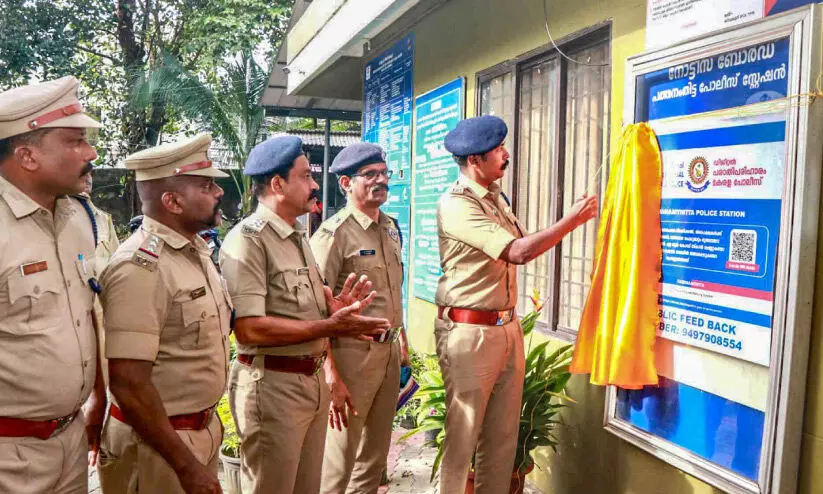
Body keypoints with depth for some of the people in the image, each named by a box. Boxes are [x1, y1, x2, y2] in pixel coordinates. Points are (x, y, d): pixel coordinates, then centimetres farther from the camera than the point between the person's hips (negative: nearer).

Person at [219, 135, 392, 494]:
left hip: (313, 380, 9)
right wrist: (330, 326, -24)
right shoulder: (247, 240, -17)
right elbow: (249, 329, -26)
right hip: (272, 386, -8)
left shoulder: (299, 235, 14)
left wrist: (336, 306, -2)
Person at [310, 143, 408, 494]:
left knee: (376, 453, 19)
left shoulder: (390, 227, 9)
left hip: (389, 351, 7)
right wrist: (331, 377, -21)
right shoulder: (334, 233, -14)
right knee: (340, 457, 6)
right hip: (352, 353, -7)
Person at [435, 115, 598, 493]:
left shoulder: (495, 195, 11)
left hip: (508, 327, 8)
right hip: (470, 332, -8)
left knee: (503, 433, 16)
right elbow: (519, 252, -23)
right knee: (463, 434, 5)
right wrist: (573, 219, -16)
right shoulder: (455, 204, -18)